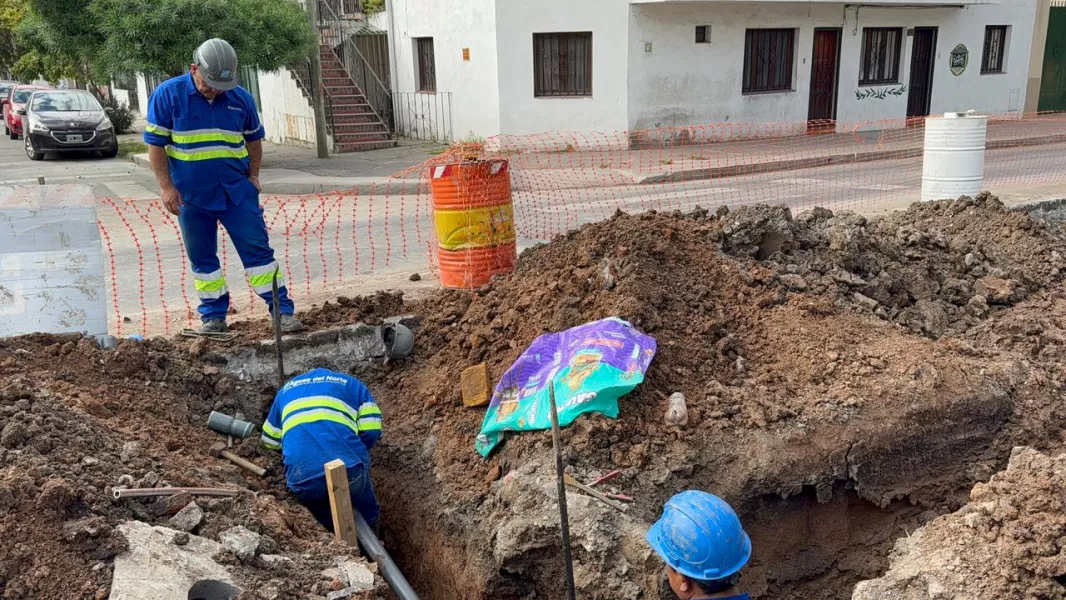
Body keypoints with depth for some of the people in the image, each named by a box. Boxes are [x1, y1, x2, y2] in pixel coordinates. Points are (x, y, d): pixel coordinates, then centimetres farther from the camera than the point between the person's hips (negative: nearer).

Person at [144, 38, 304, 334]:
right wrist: (167, 187, -8)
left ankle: (283, 312, 2)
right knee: (202, 258, 9)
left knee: (258, 250, -2)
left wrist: (253, 176, 10)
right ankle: (214, 316, 22)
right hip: (191, 195, 0)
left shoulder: (241, 98, 2)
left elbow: (254, 139, 17)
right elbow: (155, 144, -4)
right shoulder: (168, 94, -6)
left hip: (237, 191, 1)